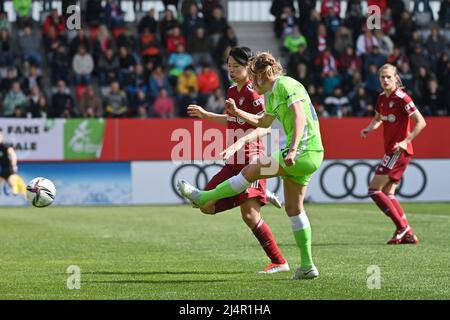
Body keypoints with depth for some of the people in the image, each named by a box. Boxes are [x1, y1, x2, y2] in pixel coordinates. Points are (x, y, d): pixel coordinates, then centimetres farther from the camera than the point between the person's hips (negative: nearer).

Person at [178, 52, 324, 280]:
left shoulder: (286, 85, -10)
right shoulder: (272, 95, 20)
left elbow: (300, 117, -24)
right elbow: (263, 122, 39)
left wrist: (293, 150, -34)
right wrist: (237, 112, 28)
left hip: (304, 152, -10)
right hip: (306, 157, 10)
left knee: (251, 170, -7)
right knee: (293, 208, 10)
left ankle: (203, 198, 3)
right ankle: (307, 267, 11)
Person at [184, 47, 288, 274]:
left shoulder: (252, 93, -13)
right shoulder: (232, 91, 13)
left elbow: (264, 127, -22)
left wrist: (242, 141, -35)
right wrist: (205, 115, 30)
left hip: (250, 158, -9)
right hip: (234, 161, 9)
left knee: (250, 217, -14)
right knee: (207, 206, 4)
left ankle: (279, 262, -4)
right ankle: (262, 195, 15)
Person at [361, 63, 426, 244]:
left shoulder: (402, 98, -15)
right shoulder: (382, 98, 10)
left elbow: (421, 122, -17)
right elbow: (378, 119, 27)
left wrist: (406, 141, -26)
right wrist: (368, 129, 6)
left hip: (399, 151, -9)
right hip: (391, 150, 9)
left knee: (374, 190, -10)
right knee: (388, 194, 8)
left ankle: (402, 228, -8)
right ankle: (407, 234, 8)